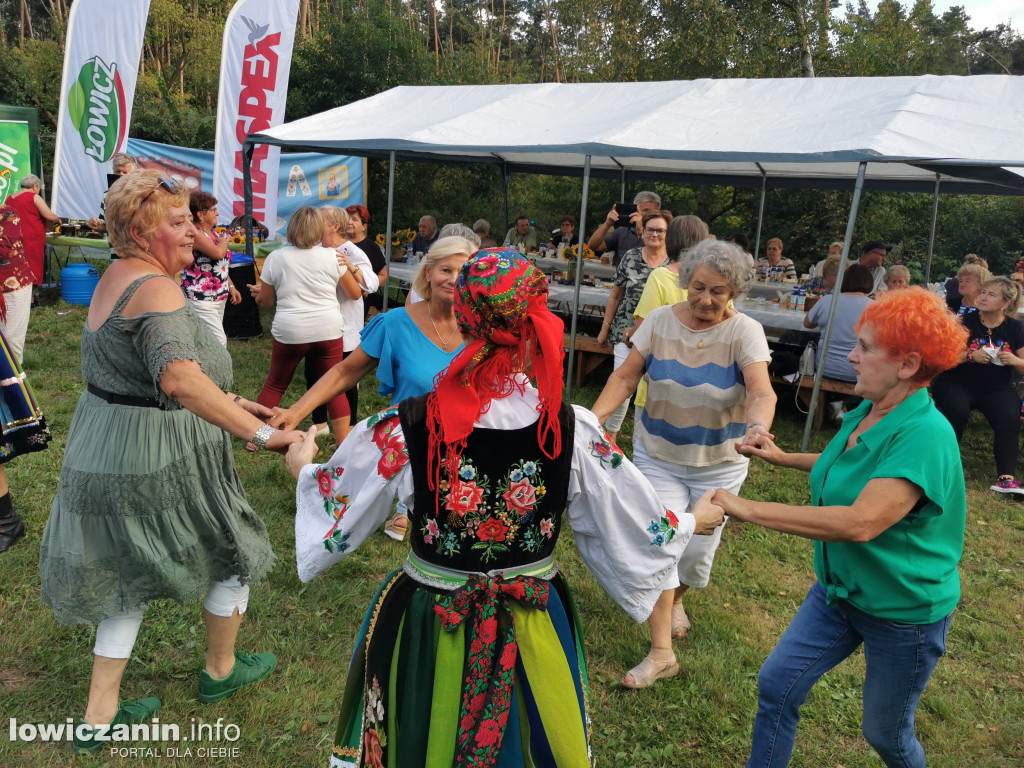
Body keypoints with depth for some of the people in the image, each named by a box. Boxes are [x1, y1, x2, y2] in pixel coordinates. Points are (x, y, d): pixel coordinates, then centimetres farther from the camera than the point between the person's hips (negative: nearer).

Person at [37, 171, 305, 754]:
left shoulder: (117, 276, 10)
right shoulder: (157, 289, -23)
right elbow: (179, 378, -40)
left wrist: (226, 399, 17)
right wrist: (259, 433, -42)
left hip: (104, 442, 9)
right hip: (156, 456, -9)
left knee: (131, 573, 21)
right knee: (234, 549, 14)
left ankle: (100, 715, 29)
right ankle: (222, 670, 36)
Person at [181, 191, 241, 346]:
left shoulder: (212, 233, 14)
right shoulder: (194, 234, -15)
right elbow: (218, 253, -29)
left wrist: (231, 286, 13)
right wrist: (224, 241, -8)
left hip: (219, 298, 9)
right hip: (201, 300, -9)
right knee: (219, 343, -14)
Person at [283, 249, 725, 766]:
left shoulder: (402, 429, -22)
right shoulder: (574, 432, -21)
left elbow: (335, 514, -4)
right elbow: (638, 529, -6)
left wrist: (304, 467, 18)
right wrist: (694, 521, 15)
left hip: (428, 626, 0)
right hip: (533, 631, 1)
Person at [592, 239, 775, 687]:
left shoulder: (744, 332, -16)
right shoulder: (660, 321, -9)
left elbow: (761, 391, -28)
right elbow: (626, 376, -8)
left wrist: (758, 427, -50)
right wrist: (595, 415, -24)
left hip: (719, 462, 0)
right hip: (658, 453, 1)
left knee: (699, 546, 12)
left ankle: (677, 598, 49)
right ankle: (661, 653, 8)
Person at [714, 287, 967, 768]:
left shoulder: (925, 435, -31)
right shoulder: (865, 415, -5)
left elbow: (861, 523, -43)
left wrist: (748, 509, -41)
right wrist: (784, 458, 12)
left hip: (905, 611, -7)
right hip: (838, 590, 7)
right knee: (776, 685, 7)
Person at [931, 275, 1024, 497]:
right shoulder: (965, 322, -2)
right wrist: (970, 355, -24)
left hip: (997, 388, 2)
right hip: (957, 383, -2)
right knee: (957, 410, -32)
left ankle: (1006, 477, -25)